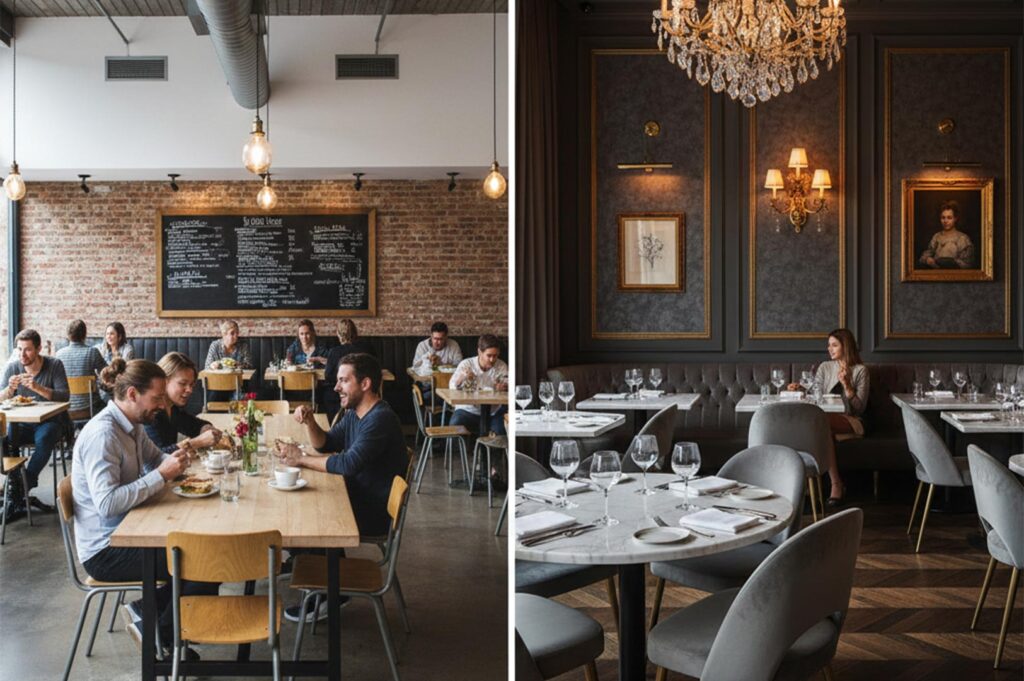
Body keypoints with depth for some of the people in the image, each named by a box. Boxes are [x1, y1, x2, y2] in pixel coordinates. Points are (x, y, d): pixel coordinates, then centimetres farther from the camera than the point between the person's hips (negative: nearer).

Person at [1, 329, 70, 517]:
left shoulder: (54, 365, -7)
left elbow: (64, 396, -16)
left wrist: (38, 388, -32)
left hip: (50, 421, -3)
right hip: (22, 423, 3)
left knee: (44, 439, -35)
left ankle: (18, 494, -23)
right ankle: (18, 490, -17)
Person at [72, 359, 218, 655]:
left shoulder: (131, 425, 6)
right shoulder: (102, 434, -23)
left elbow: (155, 458, 23)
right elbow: (107, 503, -32)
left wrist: (174, 461, -1)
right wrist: (161, 475, -27)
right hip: (105, 552, -10)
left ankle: (146, 610, 13)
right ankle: (158, 638, 5)